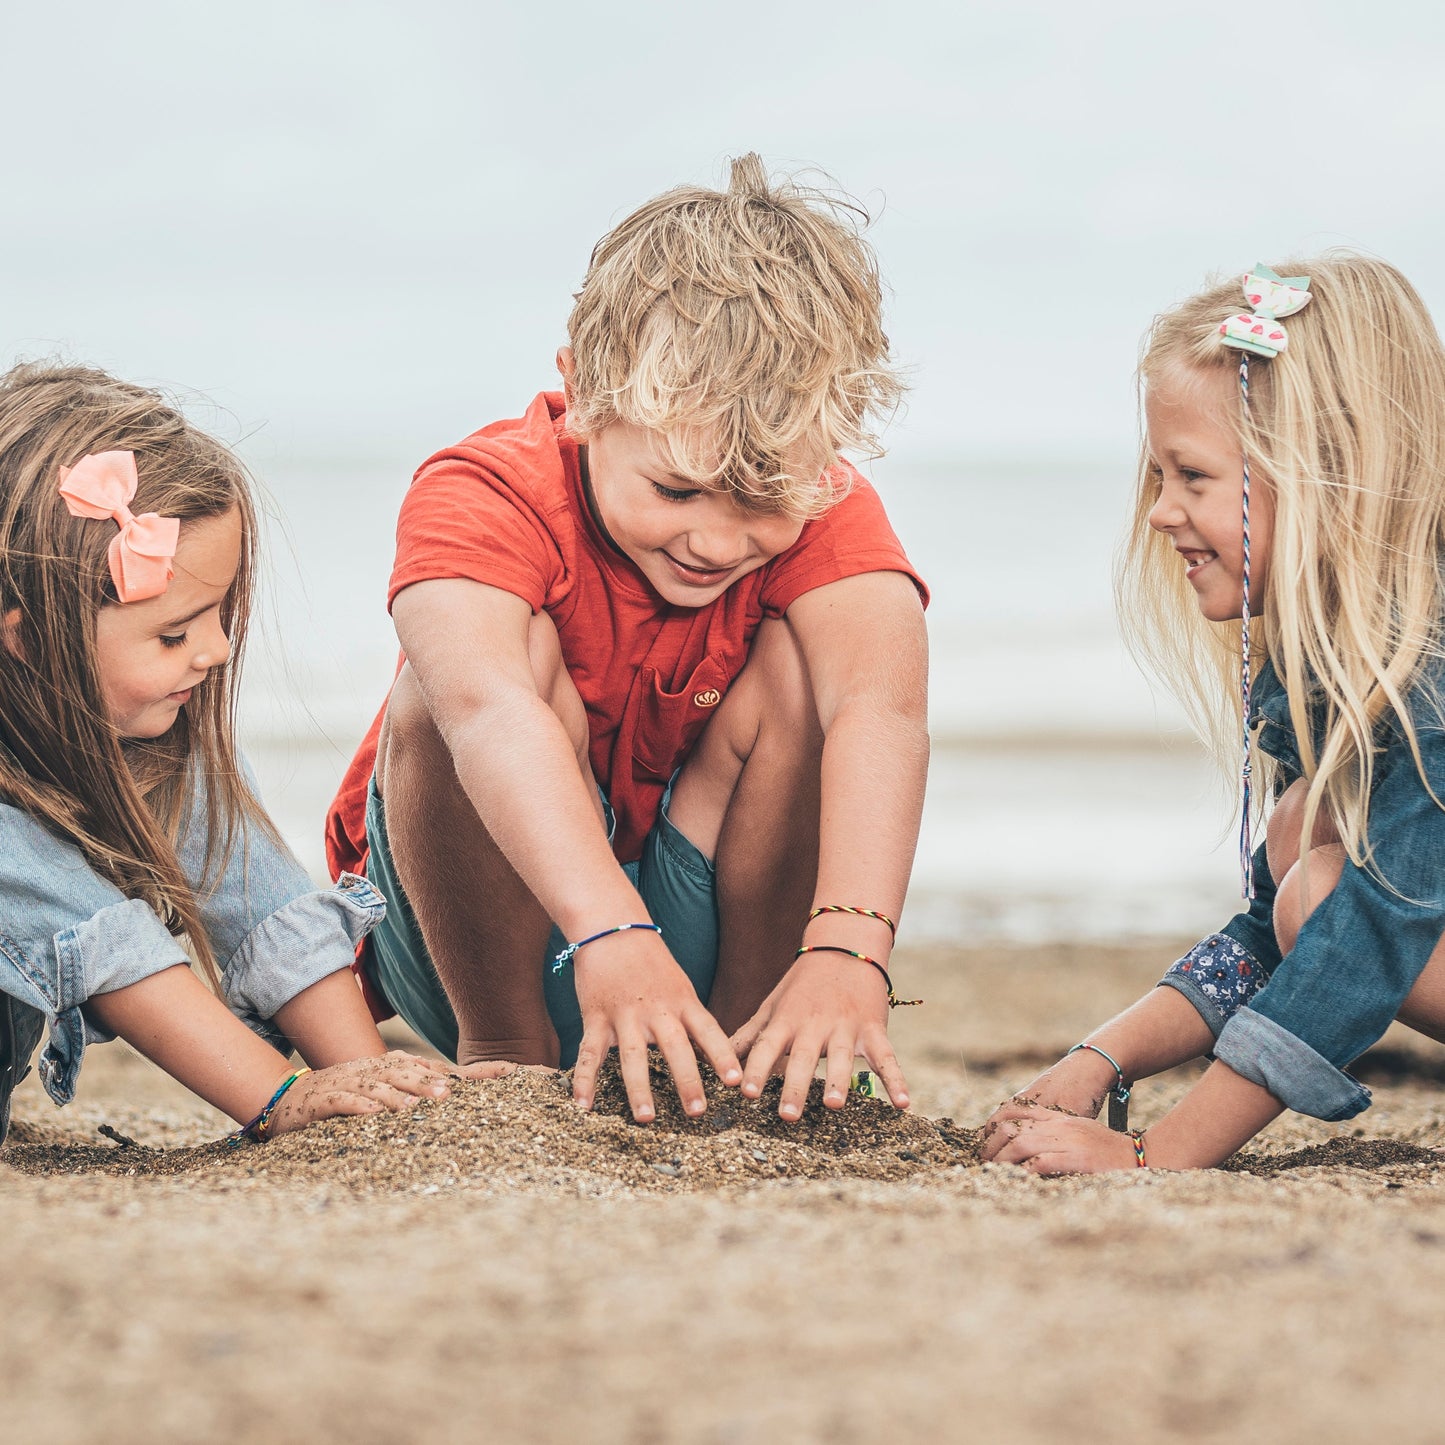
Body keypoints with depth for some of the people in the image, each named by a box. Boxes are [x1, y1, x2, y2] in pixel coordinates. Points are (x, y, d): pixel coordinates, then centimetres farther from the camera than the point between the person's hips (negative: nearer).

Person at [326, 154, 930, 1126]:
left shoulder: (824, 514, -16)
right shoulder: (482, 493, -24)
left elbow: (884, 705, -37)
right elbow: (487, 709, -45)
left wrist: (850, 947, -56)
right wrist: (612, 936, -62)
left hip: (722, 915, 2)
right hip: (504, 918, -2)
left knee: (800, 665, -23)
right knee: (518, 654, -30)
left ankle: (746, 1034, -13)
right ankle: (504, 1052, -17)